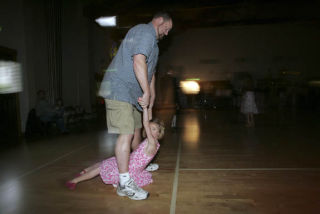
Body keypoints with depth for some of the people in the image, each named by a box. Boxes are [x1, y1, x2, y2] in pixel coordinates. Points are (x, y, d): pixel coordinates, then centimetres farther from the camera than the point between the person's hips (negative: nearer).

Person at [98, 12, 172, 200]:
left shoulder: (153, 43, 25)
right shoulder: (145, 31, -9)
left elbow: (150, 75, 22)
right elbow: (138, 62, -25)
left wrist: (150, 107, 20)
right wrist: (147, 93, -22)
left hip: (131, 93, 11)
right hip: (118, 89, -11)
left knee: (137, 128, 18)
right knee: (127, 133, -14)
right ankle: (124, 182, -6)